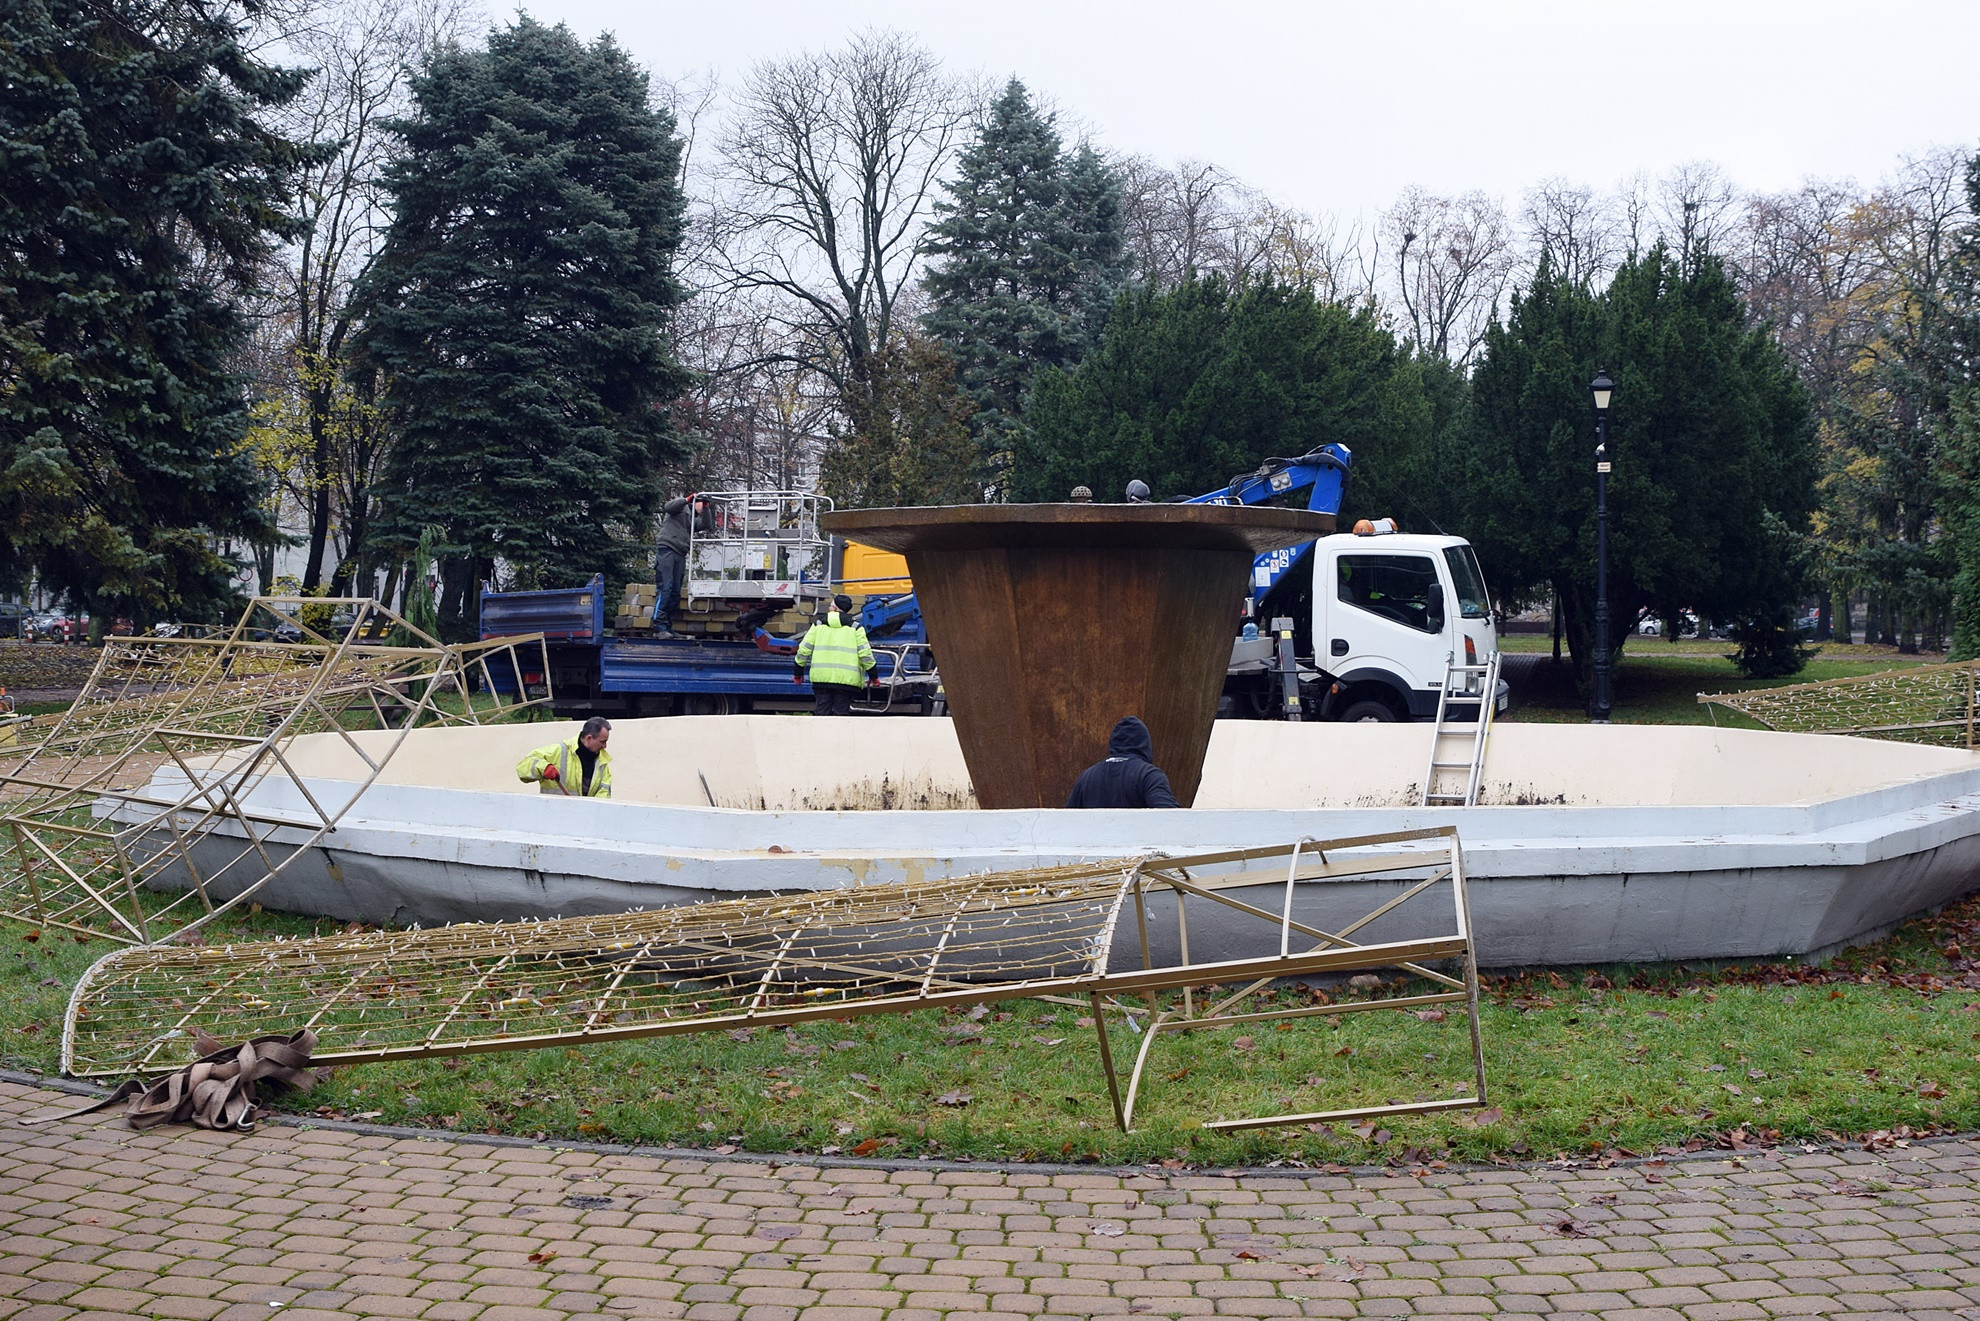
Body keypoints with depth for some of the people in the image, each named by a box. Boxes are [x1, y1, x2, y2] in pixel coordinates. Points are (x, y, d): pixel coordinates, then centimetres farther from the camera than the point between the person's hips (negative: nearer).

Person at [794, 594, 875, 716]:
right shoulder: (855, 628, 4)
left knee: (822, 711, 6)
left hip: (821, 677, 1)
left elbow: (804, 649, 8)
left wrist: (798, 672, 17)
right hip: (846, 678, -1)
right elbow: (865, 653, -2)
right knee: (841, 712, 2)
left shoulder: (818, 625, 10)